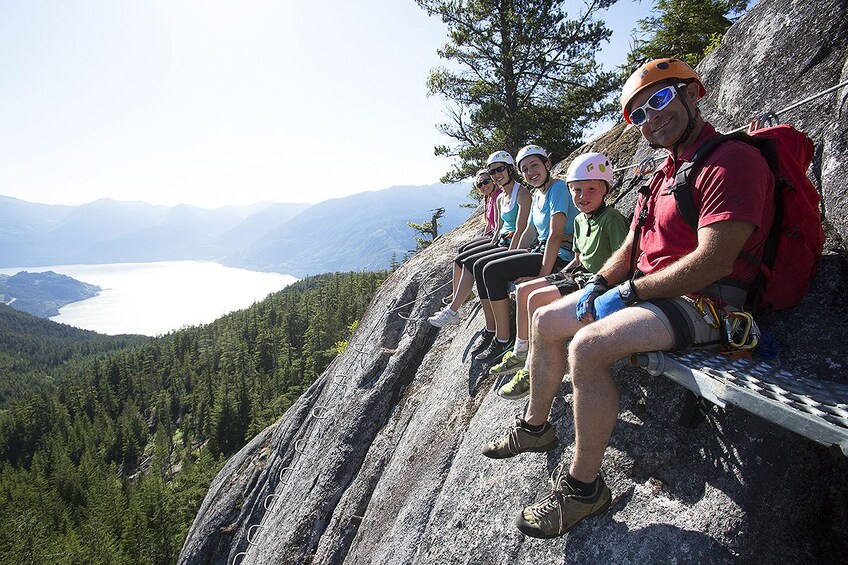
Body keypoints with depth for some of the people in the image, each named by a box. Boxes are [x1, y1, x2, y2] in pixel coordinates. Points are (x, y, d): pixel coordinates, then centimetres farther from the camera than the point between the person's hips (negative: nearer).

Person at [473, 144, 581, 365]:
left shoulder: (558, 188, -13)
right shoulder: (537, 194, 14)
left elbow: (555, 235, -22)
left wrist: (543, 275, -25)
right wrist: (514, 261, 15)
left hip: (560, 257, -9)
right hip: (540, 251, 9)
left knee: (492, 270, -20)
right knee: (480, 266, 2)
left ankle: (503, 339, -12)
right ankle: (492, 330, 4)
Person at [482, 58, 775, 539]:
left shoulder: (732, 161, -14)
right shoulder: (665, 173, 16)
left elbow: (713, 262, -24)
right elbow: (630, 249, 17)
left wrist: (629, 291, -17)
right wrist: (597, 286, -1)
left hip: (700, 305, -10)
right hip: (645, 292, 10)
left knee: (588, 347, -32)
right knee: (546, 322, 7)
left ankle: (584, 486, -15)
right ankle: (535, 426, 23)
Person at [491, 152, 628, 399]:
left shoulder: (612, 219, -16)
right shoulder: (579, 220, 12)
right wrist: (559, 277, 11)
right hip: (580, 274, 10)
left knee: (537, 299, -23)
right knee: (523, 290, 5)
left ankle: (533, 370, -13)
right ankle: (520, 353, 15)